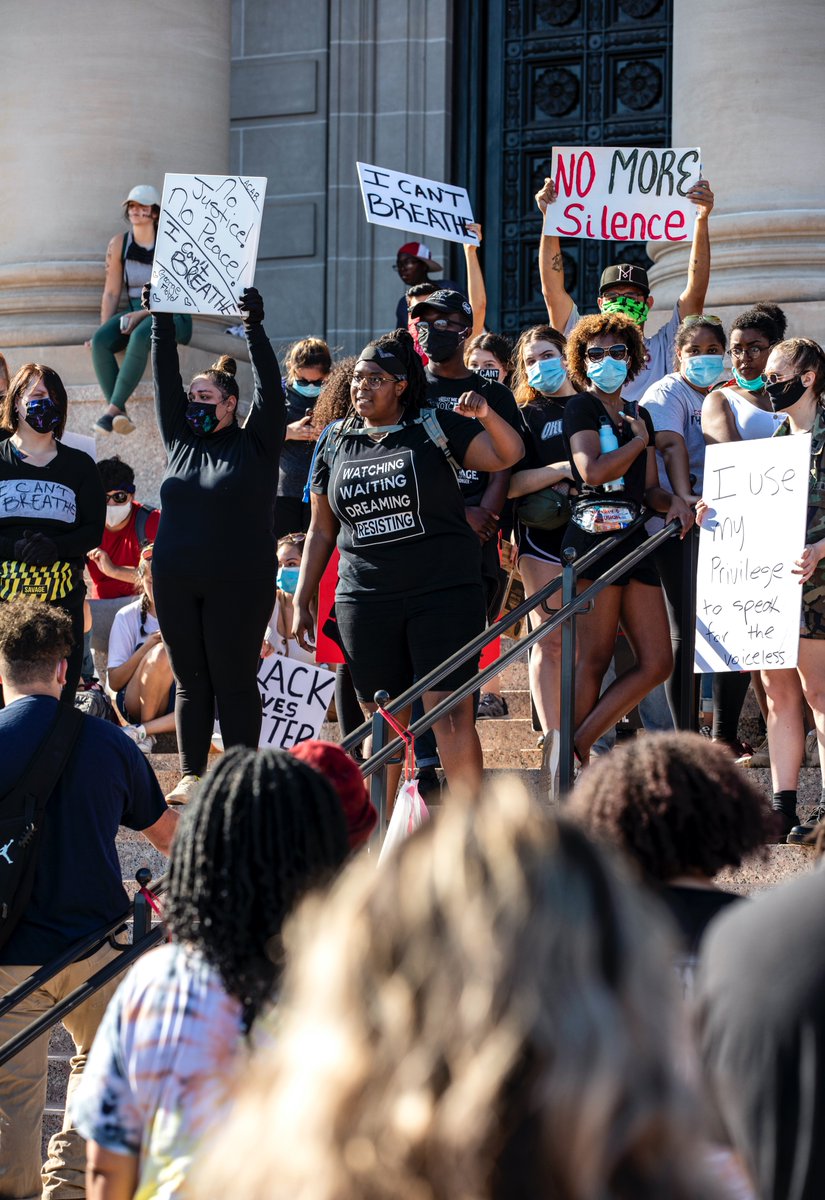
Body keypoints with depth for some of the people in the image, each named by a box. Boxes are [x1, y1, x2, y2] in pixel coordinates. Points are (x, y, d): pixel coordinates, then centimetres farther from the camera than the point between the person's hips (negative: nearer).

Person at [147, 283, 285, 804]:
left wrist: (255, 328, -16)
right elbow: (166, 380, 10)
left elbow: (270, 385, -8)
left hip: (239, 584, -4)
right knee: (191, 683, 8)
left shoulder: (256, 444, 1)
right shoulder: (181, 441, 12)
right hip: (177, 583, 4)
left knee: (236, 683, -1)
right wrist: (161, 323, 5)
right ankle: (192, 776, 14)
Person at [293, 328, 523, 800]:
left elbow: (509, 456, -6)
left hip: (444, 593, -3)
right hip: (366, 599, 3)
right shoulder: (337, 446, 13)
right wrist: (302, 601, 13)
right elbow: (322, 532, 17)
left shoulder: (436, 429, 2)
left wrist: (486, 416, -25)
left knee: (452, 715, -9)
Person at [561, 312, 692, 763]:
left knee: (657, 663, 1)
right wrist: (638, 441, -1)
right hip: (592, 536, -7)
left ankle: (578, 745, 3)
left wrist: (673, 501, -1)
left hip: (633, 539, 7)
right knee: (595, 658, -8)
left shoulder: (640, 416, 21)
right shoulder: (581, 407, 0)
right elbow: (593, 471, -15)